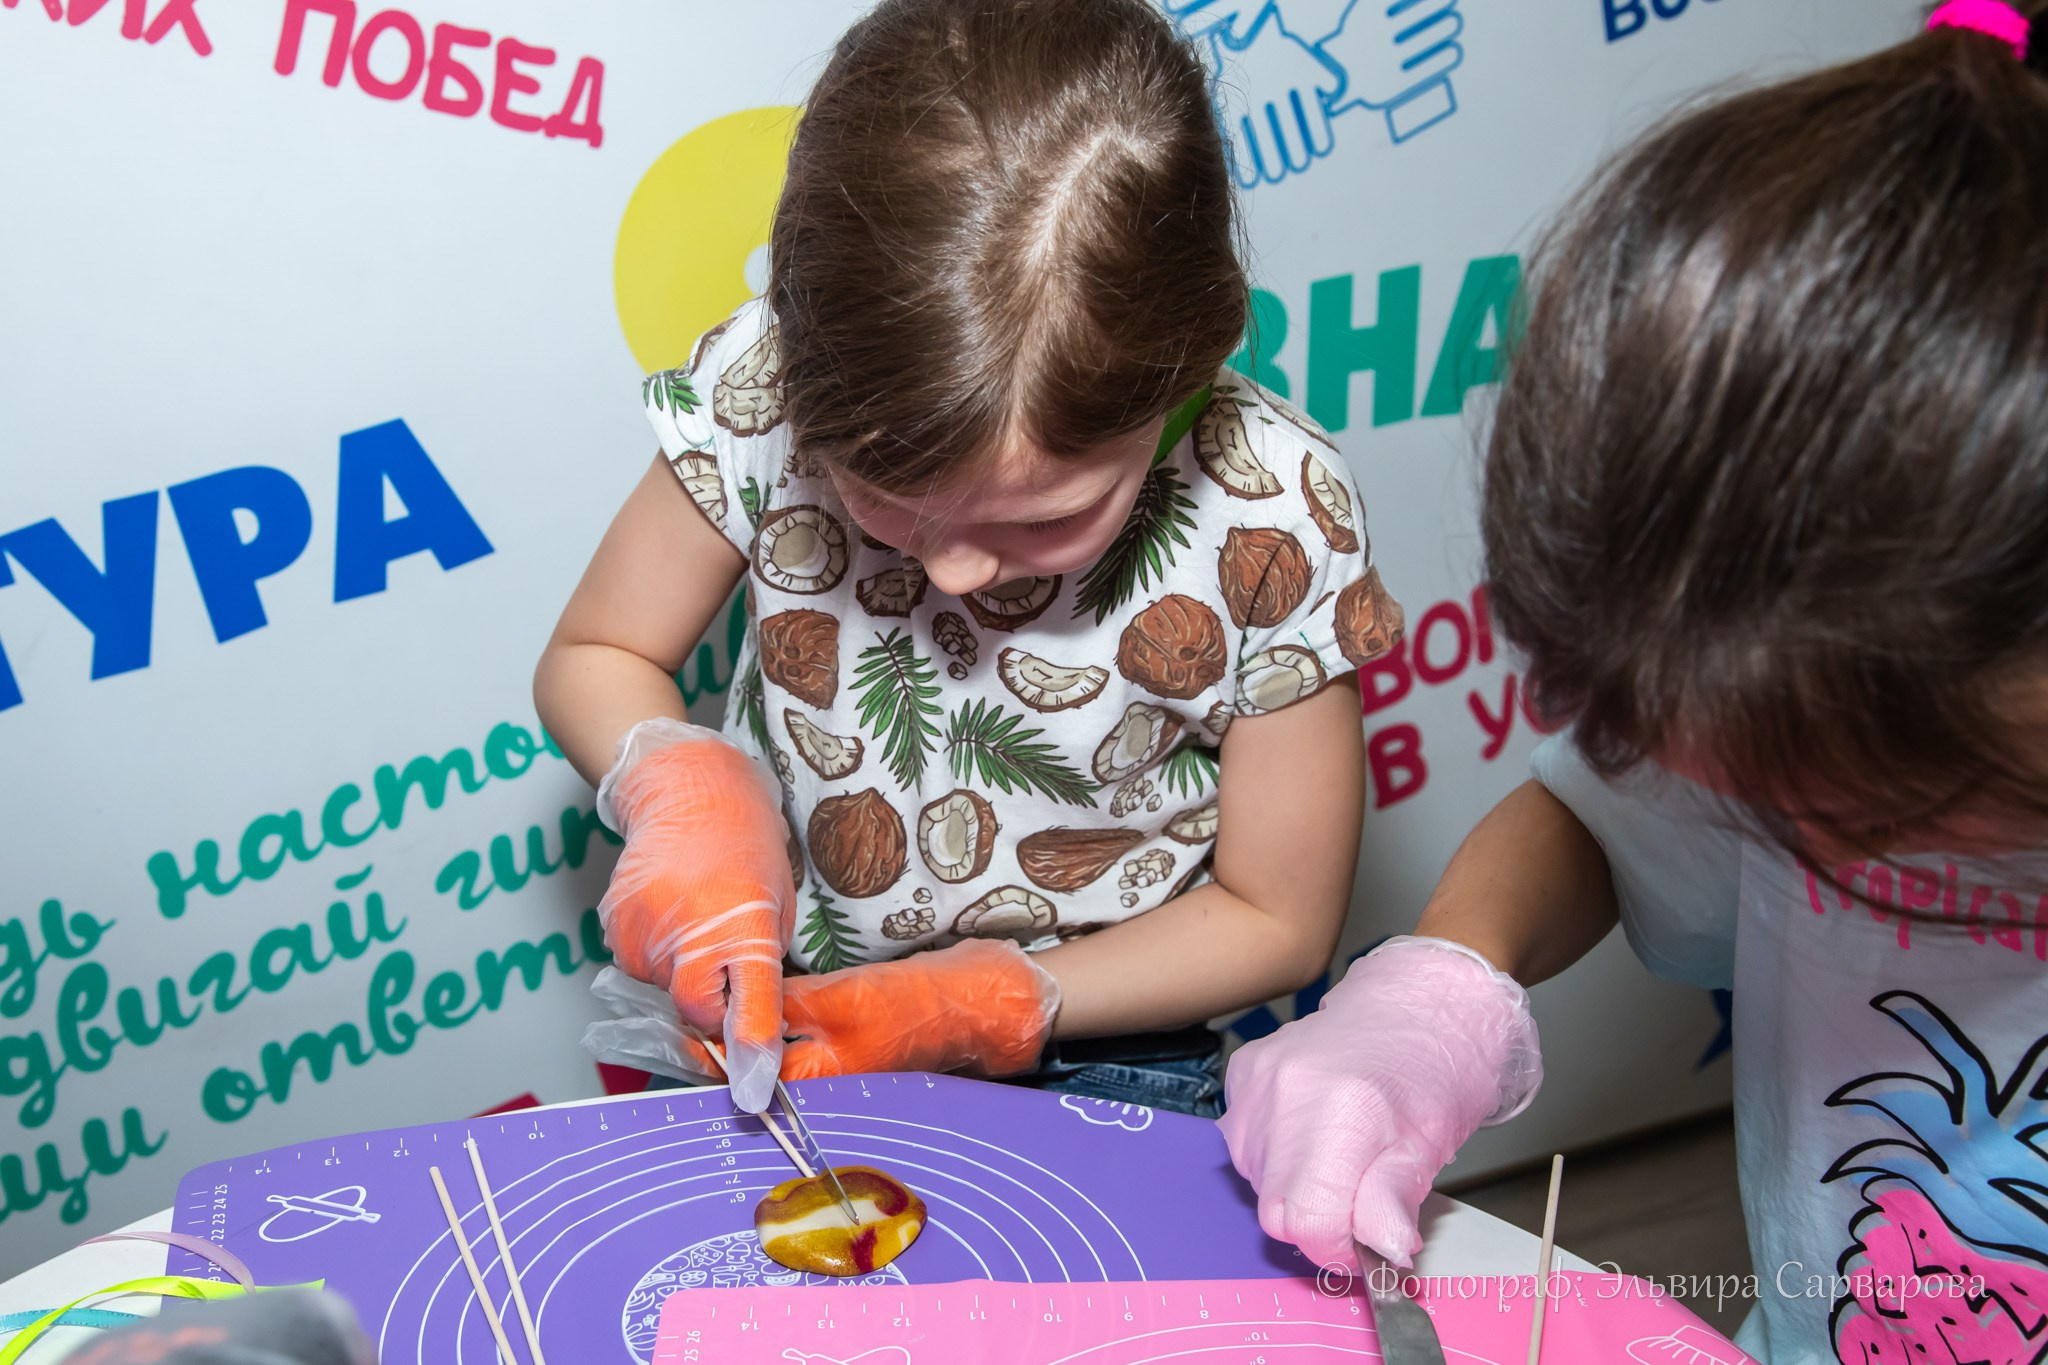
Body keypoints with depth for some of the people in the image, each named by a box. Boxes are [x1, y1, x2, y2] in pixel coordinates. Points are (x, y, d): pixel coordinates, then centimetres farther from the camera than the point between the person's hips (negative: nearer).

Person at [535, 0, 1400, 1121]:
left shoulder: (1274, 521, -22)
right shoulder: (771, 390, -18)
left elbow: (1278, 922, -9)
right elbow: (592, 659, 0)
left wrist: (970, 1007, -19)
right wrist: (686, 796, -22)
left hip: (1091, 1059, -1)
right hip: (765, 1015, 2)